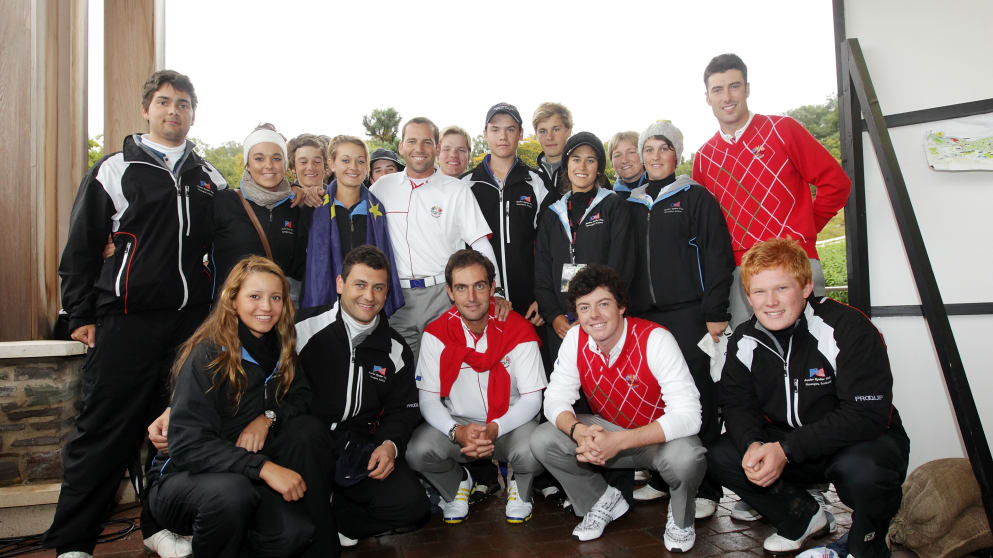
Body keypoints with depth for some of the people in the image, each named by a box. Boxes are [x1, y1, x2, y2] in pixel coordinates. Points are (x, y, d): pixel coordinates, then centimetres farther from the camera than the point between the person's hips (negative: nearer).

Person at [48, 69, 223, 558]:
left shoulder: (211, 180, 14)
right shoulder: (114, 170, 5)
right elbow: (81, 247, 4)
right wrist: (80, 314, 0)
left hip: (193, 320, 3)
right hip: (126, 321, -3)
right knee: (103, 431, 0)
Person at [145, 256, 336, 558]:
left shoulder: (280, 348, -1)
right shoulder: (207, 355, -19)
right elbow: (188, 444, -25)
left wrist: (268, 417, -18)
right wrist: (263, 467, -35)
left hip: (245, 475, 5)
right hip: (183, 475, -5)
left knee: (308, 428, -20)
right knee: (230, 491, -37)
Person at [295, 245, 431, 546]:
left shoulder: (395, 349, 9)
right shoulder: (306, 328, -3)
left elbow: (403, 409, 15)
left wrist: (390, 444, -4)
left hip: (360, 447, 4)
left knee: (411, 505, -15)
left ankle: (331, 523, 1)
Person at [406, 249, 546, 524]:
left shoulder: (519, 331, -12)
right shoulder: (435, 334, -8)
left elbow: (532, 398, -10)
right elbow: (428, 399, -8)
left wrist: (495, 429, -27)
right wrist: (457, 431, -27)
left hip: (510, 422, -1)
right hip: (456, 422, 1)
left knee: (532, 453, -33)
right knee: (417, 452, -27)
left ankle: (520, 487, 8)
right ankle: (457, 484, 11)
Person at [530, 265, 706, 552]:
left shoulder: (655, 339, -27)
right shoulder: (575, 340, -13)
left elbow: (688, 415, -32)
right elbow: (555, 400, -9)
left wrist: (619, 441, -40)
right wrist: (579, 432, -33)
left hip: (660, 436, -4)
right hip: (608, 430, 4)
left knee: (684, 457, -37)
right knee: (542, 441, -16)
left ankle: (681, 518, 0)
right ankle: (604, 501, 10)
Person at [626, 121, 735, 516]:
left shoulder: (696, 197, 4)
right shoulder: (632, 205, 17)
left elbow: (717, 257, -3)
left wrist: (715, 313, -10)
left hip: (688, 313, -4)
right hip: (642, 316, 4)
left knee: (697, 398, -3)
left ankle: (704, 488, 6)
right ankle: (661, 477, 19)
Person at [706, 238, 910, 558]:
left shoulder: (848, 328, -24)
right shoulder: (744, 342, -6)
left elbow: (867, 415, -28)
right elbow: (737, 404, 0)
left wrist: (786, 449, -32)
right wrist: (752, 444, -25)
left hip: (867, 439, -5)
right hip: (786, 447, 5)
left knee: (861, 469, -37)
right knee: (721, 456, -13)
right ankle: (804, 518, 12)